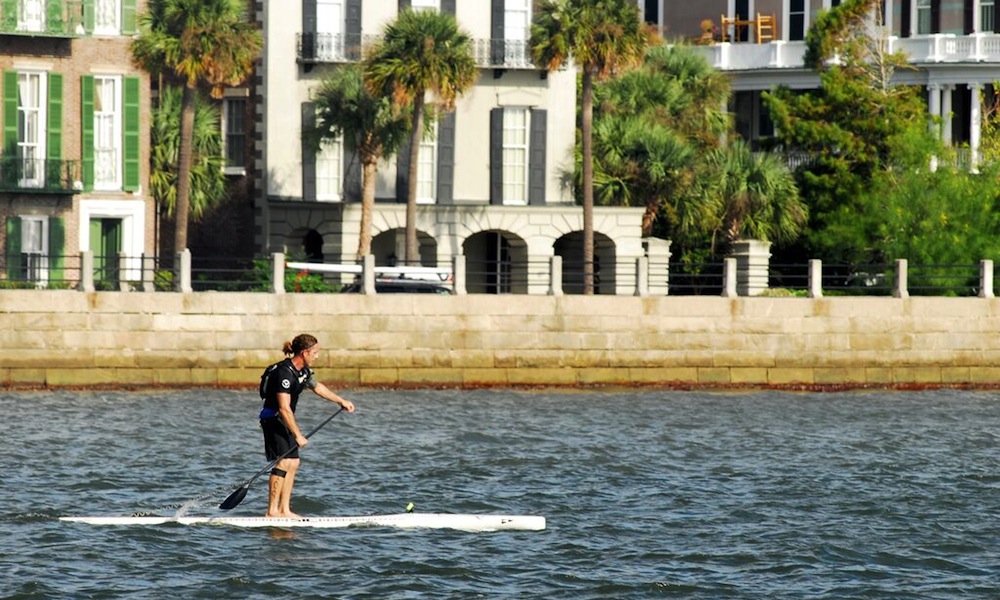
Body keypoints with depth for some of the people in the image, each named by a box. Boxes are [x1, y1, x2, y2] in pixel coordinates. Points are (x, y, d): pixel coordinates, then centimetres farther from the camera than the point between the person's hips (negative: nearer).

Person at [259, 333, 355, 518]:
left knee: (293, 463, 7)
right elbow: (284, 408, -28)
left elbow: (317, 387, 27)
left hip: (285, 420, 10)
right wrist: (298, 435, -27)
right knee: (284, 462, -16)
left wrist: (341, 401, 34)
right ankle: (272, 511, -15)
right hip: (273, 418, -10)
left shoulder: (304, 370, 6)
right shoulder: (285, 373, -25)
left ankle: (284, 510, 10)